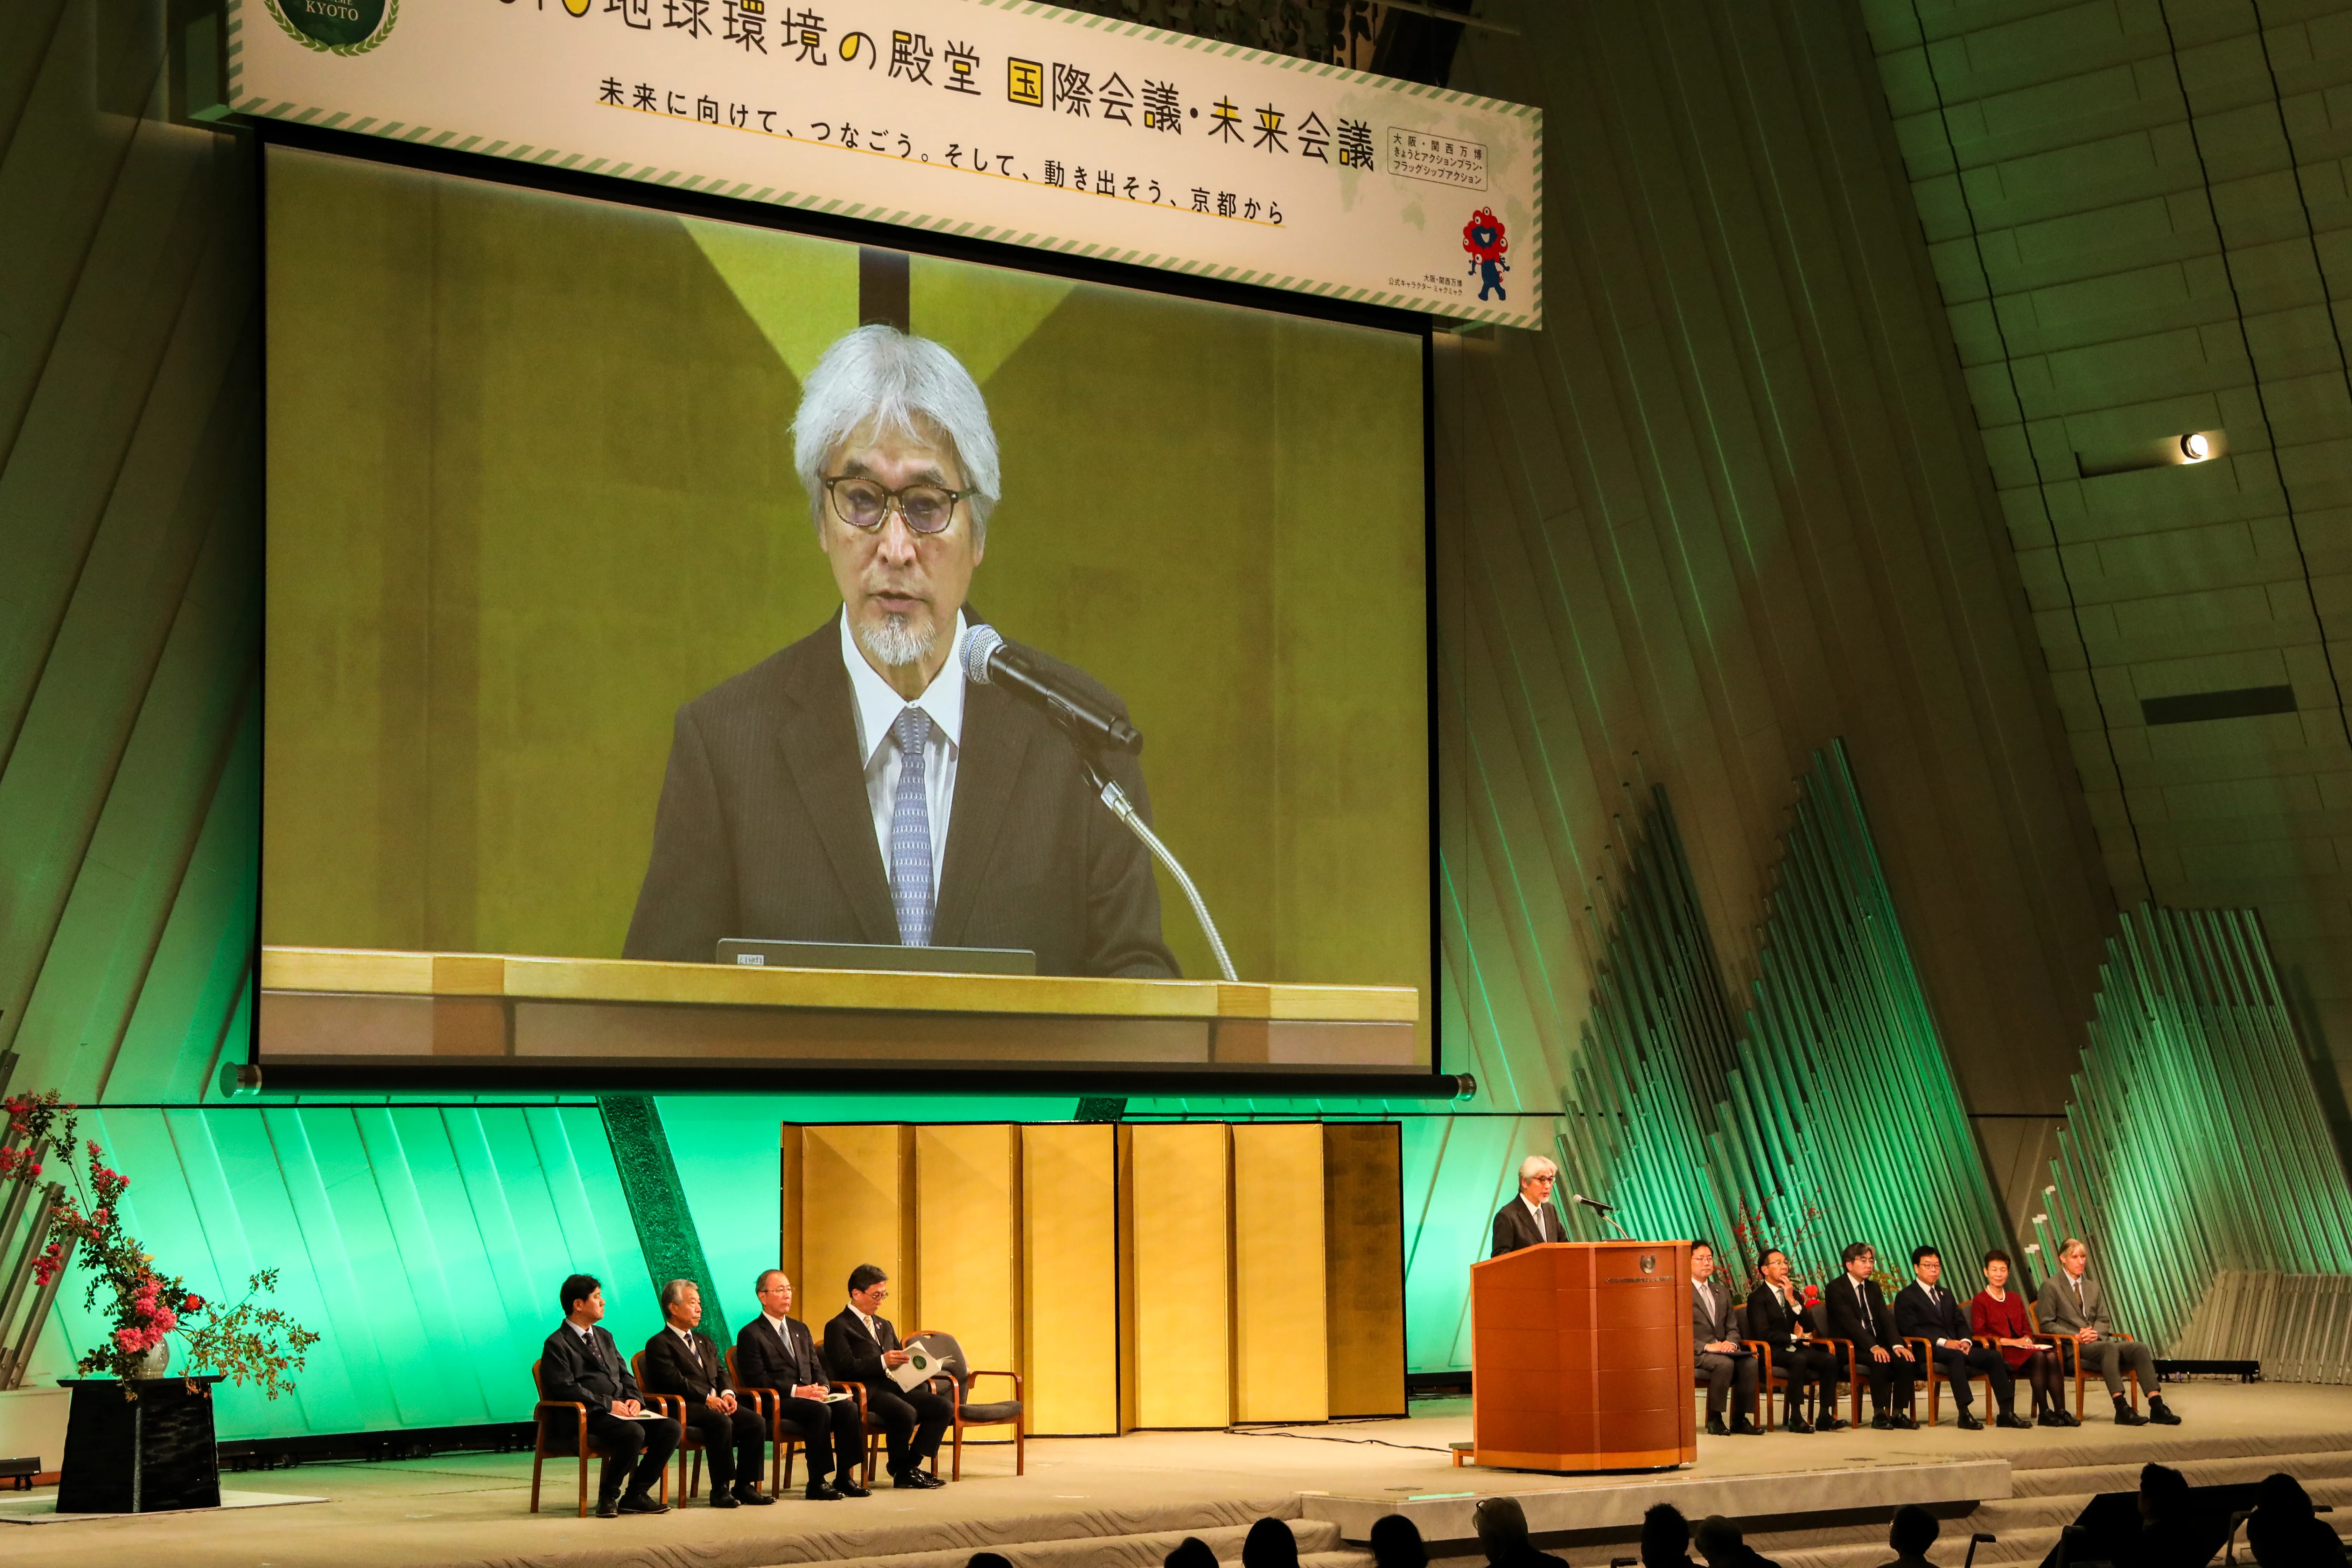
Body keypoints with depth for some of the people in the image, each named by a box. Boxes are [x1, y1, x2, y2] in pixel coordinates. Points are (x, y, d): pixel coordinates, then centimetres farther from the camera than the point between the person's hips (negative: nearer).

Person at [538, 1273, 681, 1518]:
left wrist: (635, 1398, 0)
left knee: (671, 1429, -13)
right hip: (586, 1416, -8)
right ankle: (608, 1496, -15)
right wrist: (608, 1404, -18)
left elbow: (625, 1375, 23)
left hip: (621, 1412, 8)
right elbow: (565, 1389, -14)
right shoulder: (557, 1345, -3)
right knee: (633, 1433, -34)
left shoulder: (604, 1337, 24)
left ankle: (636, 1495, -6)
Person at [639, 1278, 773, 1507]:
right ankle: (720, 1491, -27)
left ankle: (745, 1486, -10)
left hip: (716, 1402, 8)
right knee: (722, 1423, -35)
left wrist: (728, 1394, -2)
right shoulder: (659, 1344, 1)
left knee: (756, 1423, -16)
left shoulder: (704, 1342, 29)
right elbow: (674, 1381, -12)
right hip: (685, 1409, -8)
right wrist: (707, 1399, -19)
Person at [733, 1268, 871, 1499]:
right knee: (820, 1411, -34)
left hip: (809, 1396, 7)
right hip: (777, 1403, -7)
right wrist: (795, 1391, -18)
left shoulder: (800, 1329, 24)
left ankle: (845, 1478, -18)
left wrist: (823, 1387, -3)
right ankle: (817, 1484, -29)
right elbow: (757, 1380, -10)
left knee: (848, 1407, -22)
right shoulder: (750, 1334, 0)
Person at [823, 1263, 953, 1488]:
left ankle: (912, 1463, -8)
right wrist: (882, 1361, -21)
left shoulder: (884, 1326, 28)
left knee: (944, 1408, -13)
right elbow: (846, 1367, -13)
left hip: (893, 1386, 8)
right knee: (906, 1413, -35)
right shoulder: (838, 1327, 1)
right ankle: (901, 1472, -12)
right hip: (867, 1392, -8)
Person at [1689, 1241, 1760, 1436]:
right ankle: (1715, 1419, -22)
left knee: (1750, 1363, -24)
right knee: (1725, 1364, -35)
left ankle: (1740, 1419, -16)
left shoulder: (1722, 1291, 22)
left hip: (1722, 1348, 6)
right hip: (1695, 1354, -6)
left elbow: (1732, 1327, 17)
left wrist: (1731, 1343, -6)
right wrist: (1706, 1347, -20)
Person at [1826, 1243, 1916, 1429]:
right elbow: (1851, 1323, -19)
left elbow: (1886, 1318, 3)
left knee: (1905, 1360, -21)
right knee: (1881, 1362, -34)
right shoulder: (1836, 1289, -6)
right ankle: (1879, 1414, -25)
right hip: (1851, 1349, -6)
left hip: (1878, 1345, 6)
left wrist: (1897, 1345, -16)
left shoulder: (1873, 1287, 16)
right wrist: (1873, 1347, -32)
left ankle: (1898, 1413, -15)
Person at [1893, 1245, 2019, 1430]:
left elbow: (1961, 1323, 20)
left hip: (1955, 1347, 7)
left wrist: (1966, 1341, -5)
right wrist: (1943, 1342, -20)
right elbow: (1911, 1329, -10)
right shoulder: (1905, 1297, 4)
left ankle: (2006, 1413, -19)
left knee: (1994, 1356, -17)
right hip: (1928, 1352, -7)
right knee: (1956, 1356, -39)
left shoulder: (1946, 1295, 28)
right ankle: (1964, 1415, -43)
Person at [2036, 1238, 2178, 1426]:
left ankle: (2157, 1407, -30)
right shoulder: (2051, 1286, 5)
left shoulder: (2093, 1287, 25)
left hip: (2097, 1341, 6)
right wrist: (2075, 1336, -15)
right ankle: (2122, 1409, -45)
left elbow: (2104, 1321, 20)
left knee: (2139, 1348, -21)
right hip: (2072, 1349, -6)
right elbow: (2047, 1325, -2)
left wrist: (2095, 1333, -5)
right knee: (2110, 1348, -37)